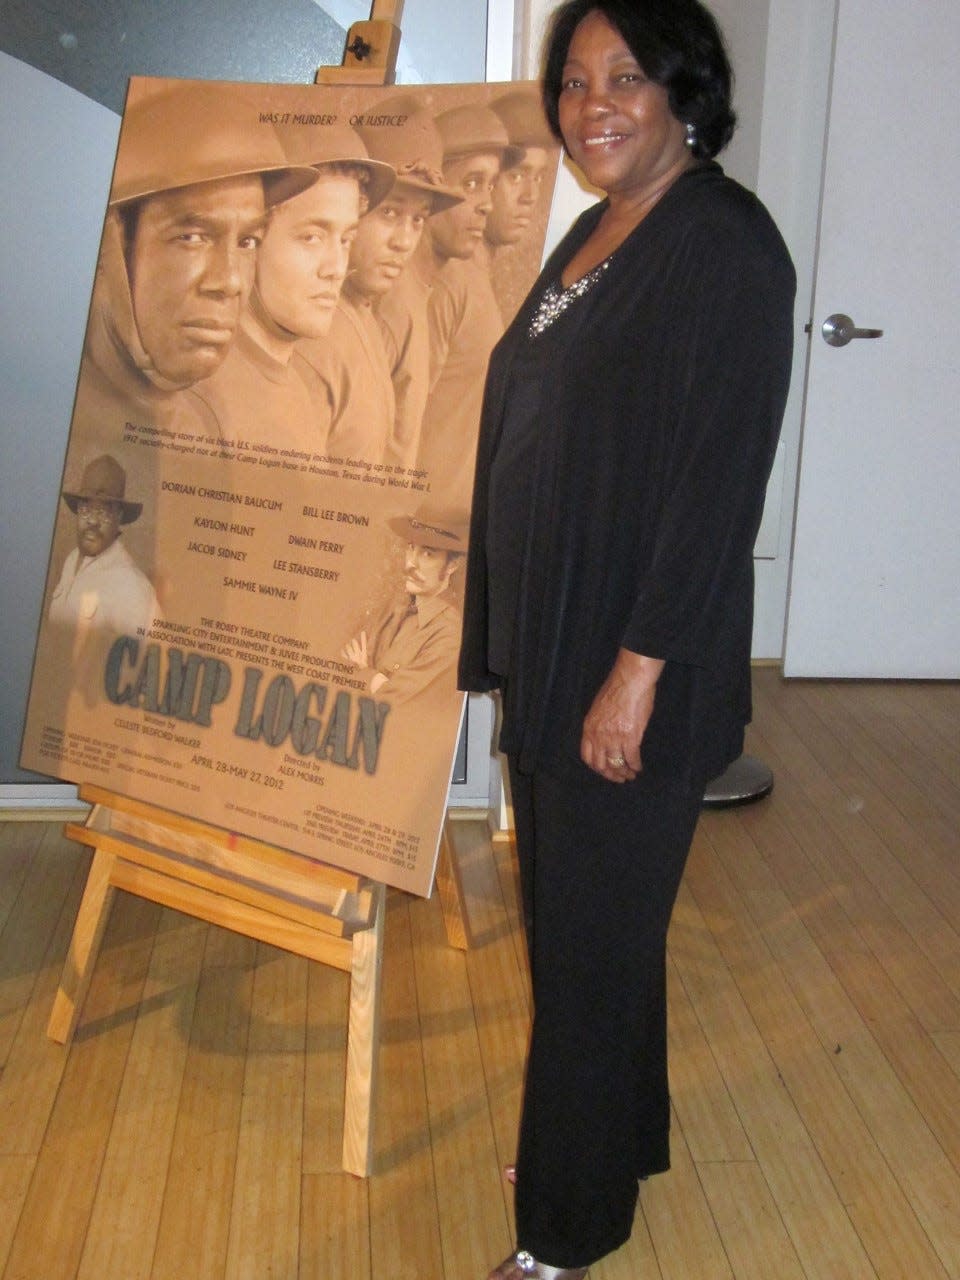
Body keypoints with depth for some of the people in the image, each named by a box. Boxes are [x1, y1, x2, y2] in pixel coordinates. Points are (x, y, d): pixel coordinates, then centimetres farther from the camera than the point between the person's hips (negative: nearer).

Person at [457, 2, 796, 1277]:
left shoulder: (726, 240, -15)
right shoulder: (595, 233, 12)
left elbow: (720, 475, -21)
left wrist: (638, 669, -22)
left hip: (632, 662, -9)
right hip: (546, 643, 9)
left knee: (594, 938, 5)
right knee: (567, 914, 20)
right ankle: (621, 1135, 43)